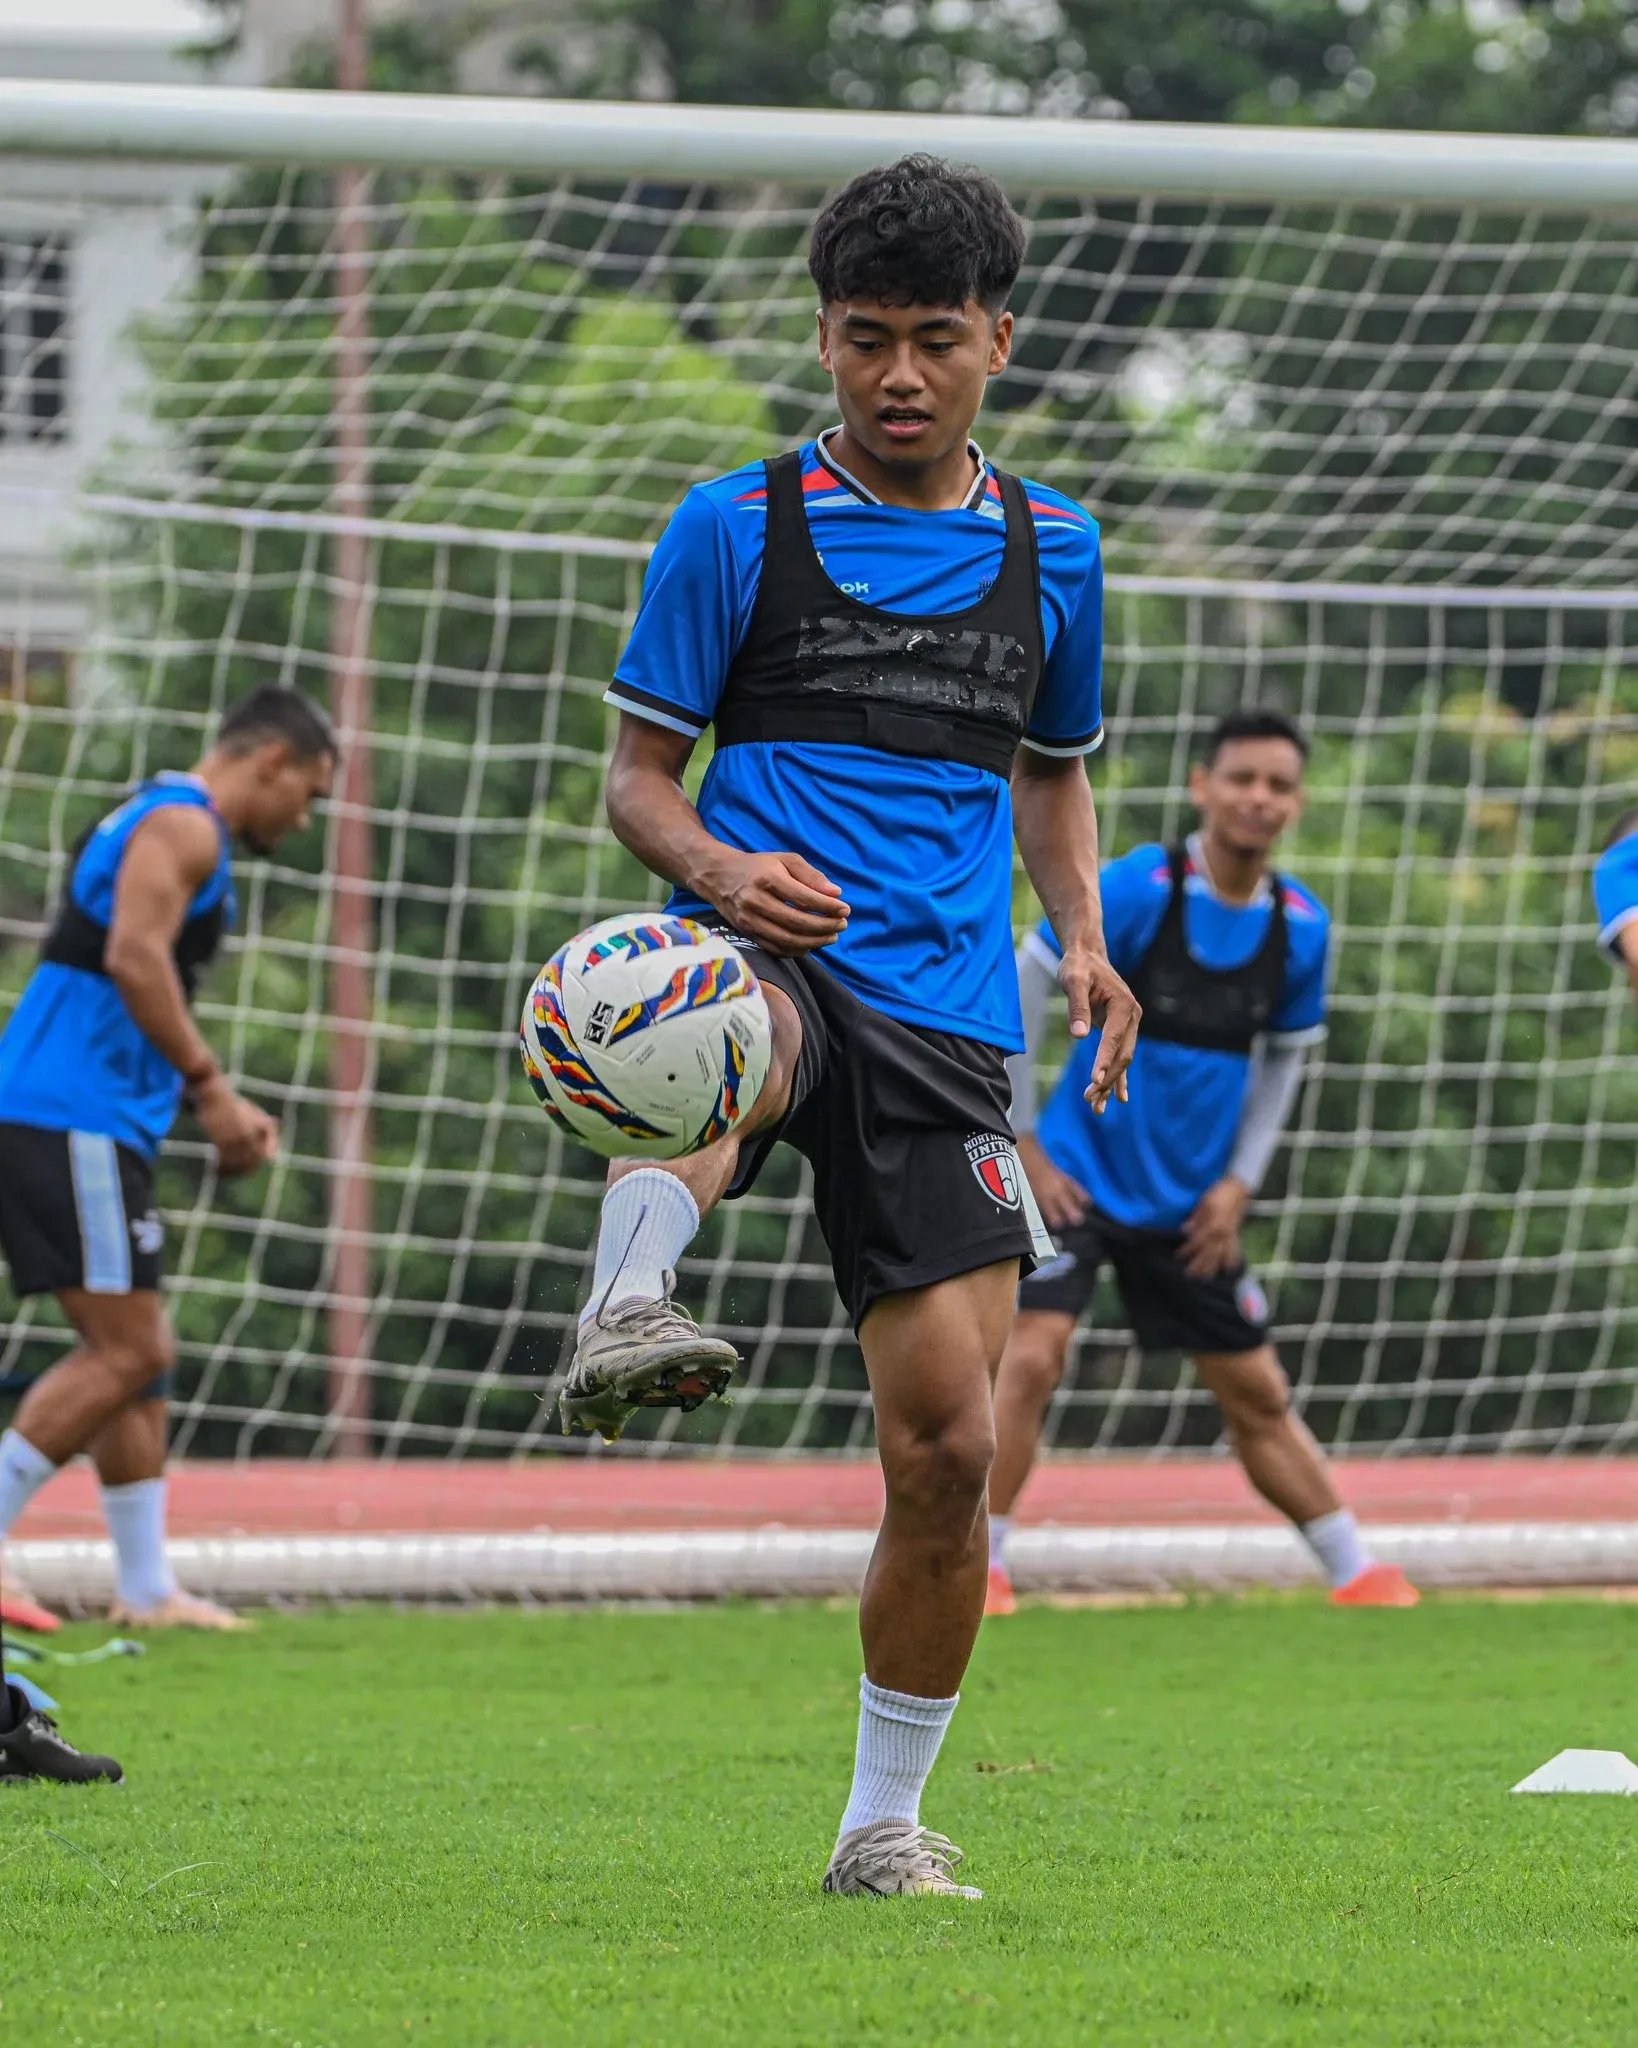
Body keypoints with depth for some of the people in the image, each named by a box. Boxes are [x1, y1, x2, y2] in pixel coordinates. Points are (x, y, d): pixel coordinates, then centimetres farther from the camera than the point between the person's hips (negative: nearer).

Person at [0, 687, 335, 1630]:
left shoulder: (167, 824, 25)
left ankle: (147, 1588, 11)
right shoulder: (184, 825, -7)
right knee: (130, 1349, -12)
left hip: (96, 1126, 10)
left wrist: (213, 1103, 18)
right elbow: (133, 957, -21)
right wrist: (210, 1087, -17)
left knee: (139, 1353, 10)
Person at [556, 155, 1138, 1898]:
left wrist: (1083, 941, 9)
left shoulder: (1049, 551, 14)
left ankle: (885, 1819, 11)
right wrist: (713, 867, -16)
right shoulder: (738, 528, 5)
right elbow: (638, 772, 6)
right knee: (754, 1026, -43)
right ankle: (627, 1311, -63)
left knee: (945, 1445, -4)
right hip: (771, 955, -3)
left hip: (946, 1030, 3)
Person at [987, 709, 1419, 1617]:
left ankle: (1357, 1576, 20)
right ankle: (980, 1575, -10)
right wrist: (1019, 1142, -11)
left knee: (1258, 1395, 11)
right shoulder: (1132, 890, -16)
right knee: (1032, 1355, -20)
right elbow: (1019, 990, -10)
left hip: (1190, 1203, 4)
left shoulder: (1300, 927, -2)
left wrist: (1240, 1182, 3)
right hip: (1081, 1176, -4)